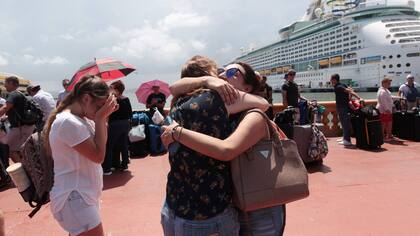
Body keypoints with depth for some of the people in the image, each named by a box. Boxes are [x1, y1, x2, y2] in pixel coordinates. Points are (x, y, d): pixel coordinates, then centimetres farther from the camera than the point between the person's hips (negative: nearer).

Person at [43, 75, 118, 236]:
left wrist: (103, 117, -1)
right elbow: (98, 155, -21)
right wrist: (100, 118, -17)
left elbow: (101, 143, 11)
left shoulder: (81, 119, 6)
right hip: (74, 199, -9)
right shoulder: (68, 122, -22)